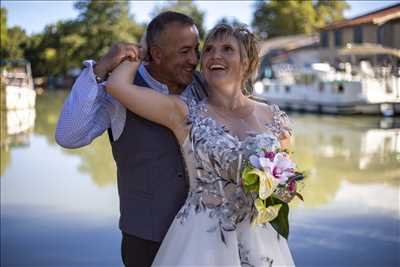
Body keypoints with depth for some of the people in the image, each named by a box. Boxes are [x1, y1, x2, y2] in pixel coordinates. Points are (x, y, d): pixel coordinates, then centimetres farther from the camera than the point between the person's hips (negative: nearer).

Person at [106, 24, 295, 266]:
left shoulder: (274, 118, 2)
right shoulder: (186, 113, -6)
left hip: (262, 240, 3)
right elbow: (117, 84, -14)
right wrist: (140, 54, 3)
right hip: (201, 241, -2)